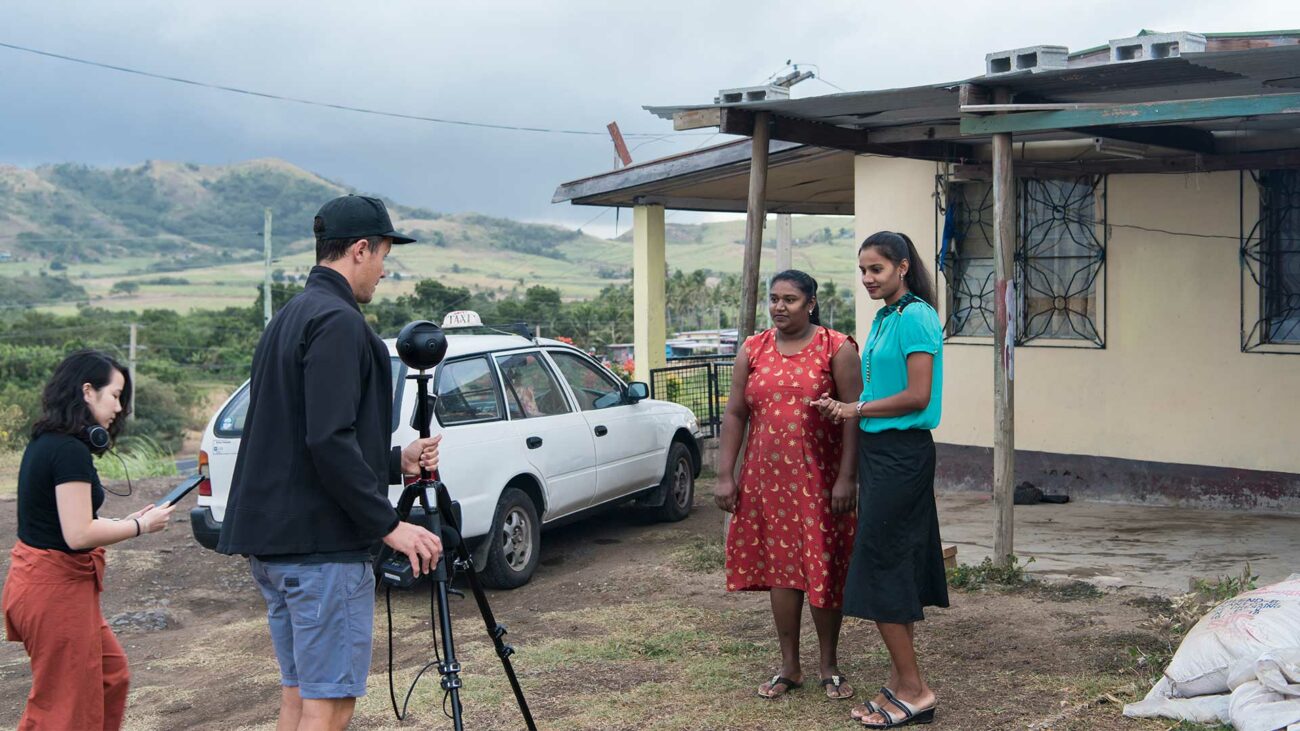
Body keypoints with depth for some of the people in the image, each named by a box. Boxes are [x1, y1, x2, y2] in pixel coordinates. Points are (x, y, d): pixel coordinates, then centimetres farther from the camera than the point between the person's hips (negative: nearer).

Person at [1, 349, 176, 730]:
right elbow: (78, 534, -24)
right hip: (56, 588, -10)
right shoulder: (70, 450, -20)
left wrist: (128, 520, 7)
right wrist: (140, 526, -11)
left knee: (111, 671, 19)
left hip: (36, 579, 10)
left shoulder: (45, 441, 10)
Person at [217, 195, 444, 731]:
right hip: (322, 545, -10)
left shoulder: (288, 319, 18)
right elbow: (330, 442, -23)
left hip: (272, 539, 10)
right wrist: (389, 526, -17)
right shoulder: (338, 321, -14)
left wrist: (397, 462, 18)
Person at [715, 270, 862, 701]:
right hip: (767, 479, 3)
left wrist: (846, 478, -14)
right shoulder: (753, 351, 8)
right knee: (780, 568, 8)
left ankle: (830, 666, 18)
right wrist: (725, 476, 2)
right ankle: (789, 667, 19)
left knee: (824, 569, 2)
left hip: (820, 480, -3)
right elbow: (734, 414, 9)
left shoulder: (836, 349, -3)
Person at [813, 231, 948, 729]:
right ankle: (900, 683, 19)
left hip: (902, 453, -9)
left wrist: (858, 410, -10)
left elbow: (917, 396, -19)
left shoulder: (915, 317, -13)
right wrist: (845, 409, 5)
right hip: (878, 450, 9)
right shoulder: (884, 318, 15)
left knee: (882, 568, -7)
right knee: (899, 568, 12)